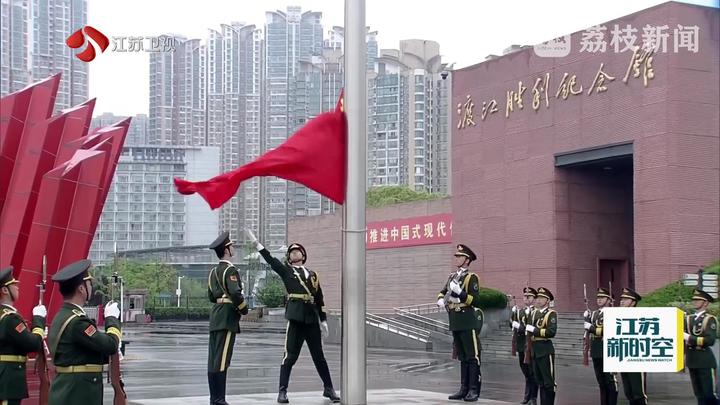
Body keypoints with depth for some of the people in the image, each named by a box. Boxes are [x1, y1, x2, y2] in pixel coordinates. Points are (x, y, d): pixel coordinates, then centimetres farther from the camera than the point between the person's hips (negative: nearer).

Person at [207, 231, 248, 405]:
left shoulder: (213, 271, 15)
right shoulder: (230, 270, -11)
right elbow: (235, 293, -21)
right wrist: (244, 309, -7)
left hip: (215, 318, 9)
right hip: (227, 319, -9)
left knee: (213, 360, 9)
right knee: (221, 361, -9)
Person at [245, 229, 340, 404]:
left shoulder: (312, 274, 17)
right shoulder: (286, 271, 8)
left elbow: (320, 299, 17)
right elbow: (271, 260, -7)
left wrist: (323, 320, 13)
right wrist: (256, 242, -16)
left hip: (312, 319, 3)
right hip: (296, 318, -3)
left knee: (319, 356, 9)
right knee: (290, 356, -4)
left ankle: (329, 389, 19)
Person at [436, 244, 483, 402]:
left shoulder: (471, 278, -7)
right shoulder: (452, 276, 15)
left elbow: (476, 301, -13)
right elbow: (442, 292, 25)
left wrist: (459, 292, -22)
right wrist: (441, 300, 3)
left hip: (467, 322, -8)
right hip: (455, 322, 8)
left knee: (472, 357, -3)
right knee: (462, 357, 13)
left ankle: (474, 390, -1)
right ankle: (464, 389, 18)